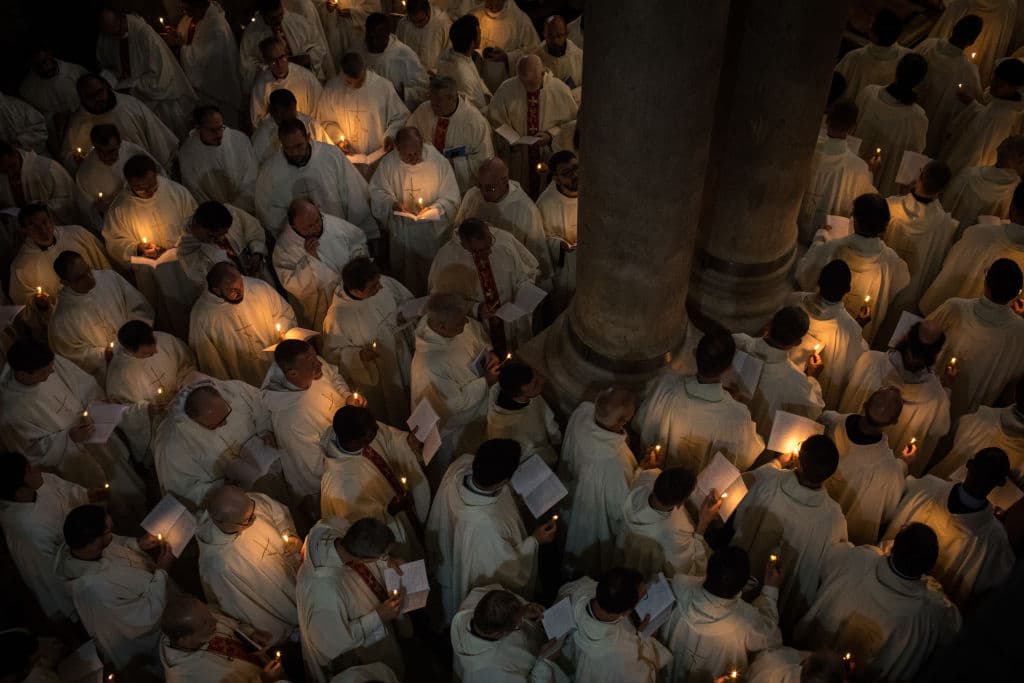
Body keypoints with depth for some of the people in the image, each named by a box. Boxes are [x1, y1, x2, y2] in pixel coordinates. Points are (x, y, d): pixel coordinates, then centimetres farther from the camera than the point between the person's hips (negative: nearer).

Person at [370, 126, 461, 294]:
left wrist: (433, 209, -25)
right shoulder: (388, 164, -9)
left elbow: (450, 198, -8)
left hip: (433, 231, -1)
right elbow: (377, 192, 2)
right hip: (401, 233, 1)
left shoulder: (438, 161, -13)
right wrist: (392, 204, -19)